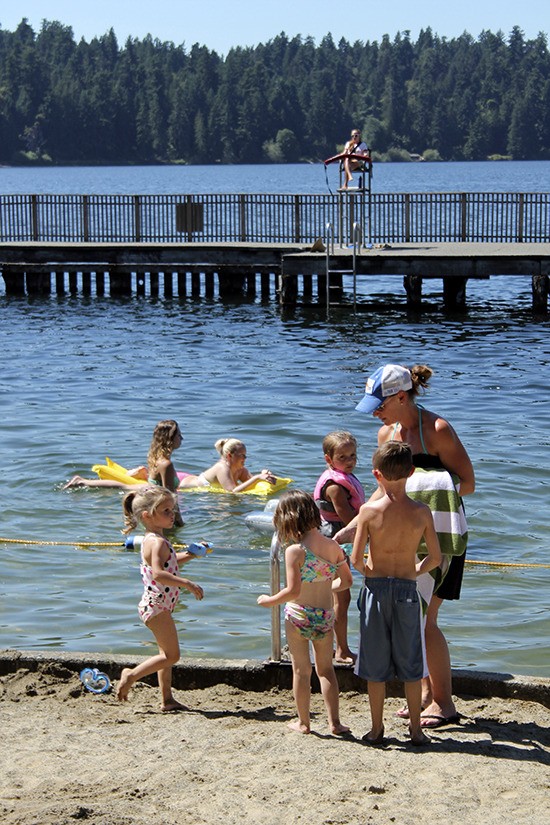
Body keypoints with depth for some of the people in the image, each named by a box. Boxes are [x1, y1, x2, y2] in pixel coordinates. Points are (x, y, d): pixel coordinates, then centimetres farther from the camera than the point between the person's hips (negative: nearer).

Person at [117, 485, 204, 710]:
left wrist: (189, 555, 16)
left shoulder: (153, 540, 12)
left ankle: (167, 699, 20)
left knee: (167, 653, 15)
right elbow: (158, 574, -35)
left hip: (155, 605, 11)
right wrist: (187, 584, -34)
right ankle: (131, 675, 3)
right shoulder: (157, 542, -21)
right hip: (157, 607, -11)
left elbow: (167, 563, 29)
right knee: (171, 655, -5)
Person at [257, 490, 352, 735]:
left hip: (298, 615, -4)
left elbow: (293, 591, -22)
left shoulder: (295, 551, -18)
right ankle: (334, 721, 15)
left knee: (301, 670, 11)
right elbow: (346, 581, 6)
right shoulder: (333, 546, -3)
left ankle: (303, 722, 19)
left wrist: (269, 601, -7)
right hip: (325, 615, 4)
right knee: (326, 668, 18)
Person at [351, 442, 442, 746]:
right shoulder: (421, 512, -7)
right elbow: (435, 558, -3)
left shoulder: (369, 510, -12)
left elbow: (356, 559, -11)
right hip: (407, 590, 1)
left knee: (376, 664, 10)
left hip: (376, 589, -1)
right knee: (410, 664, 13)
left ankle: (377, 729, 16)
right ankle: (415, 728, 17)